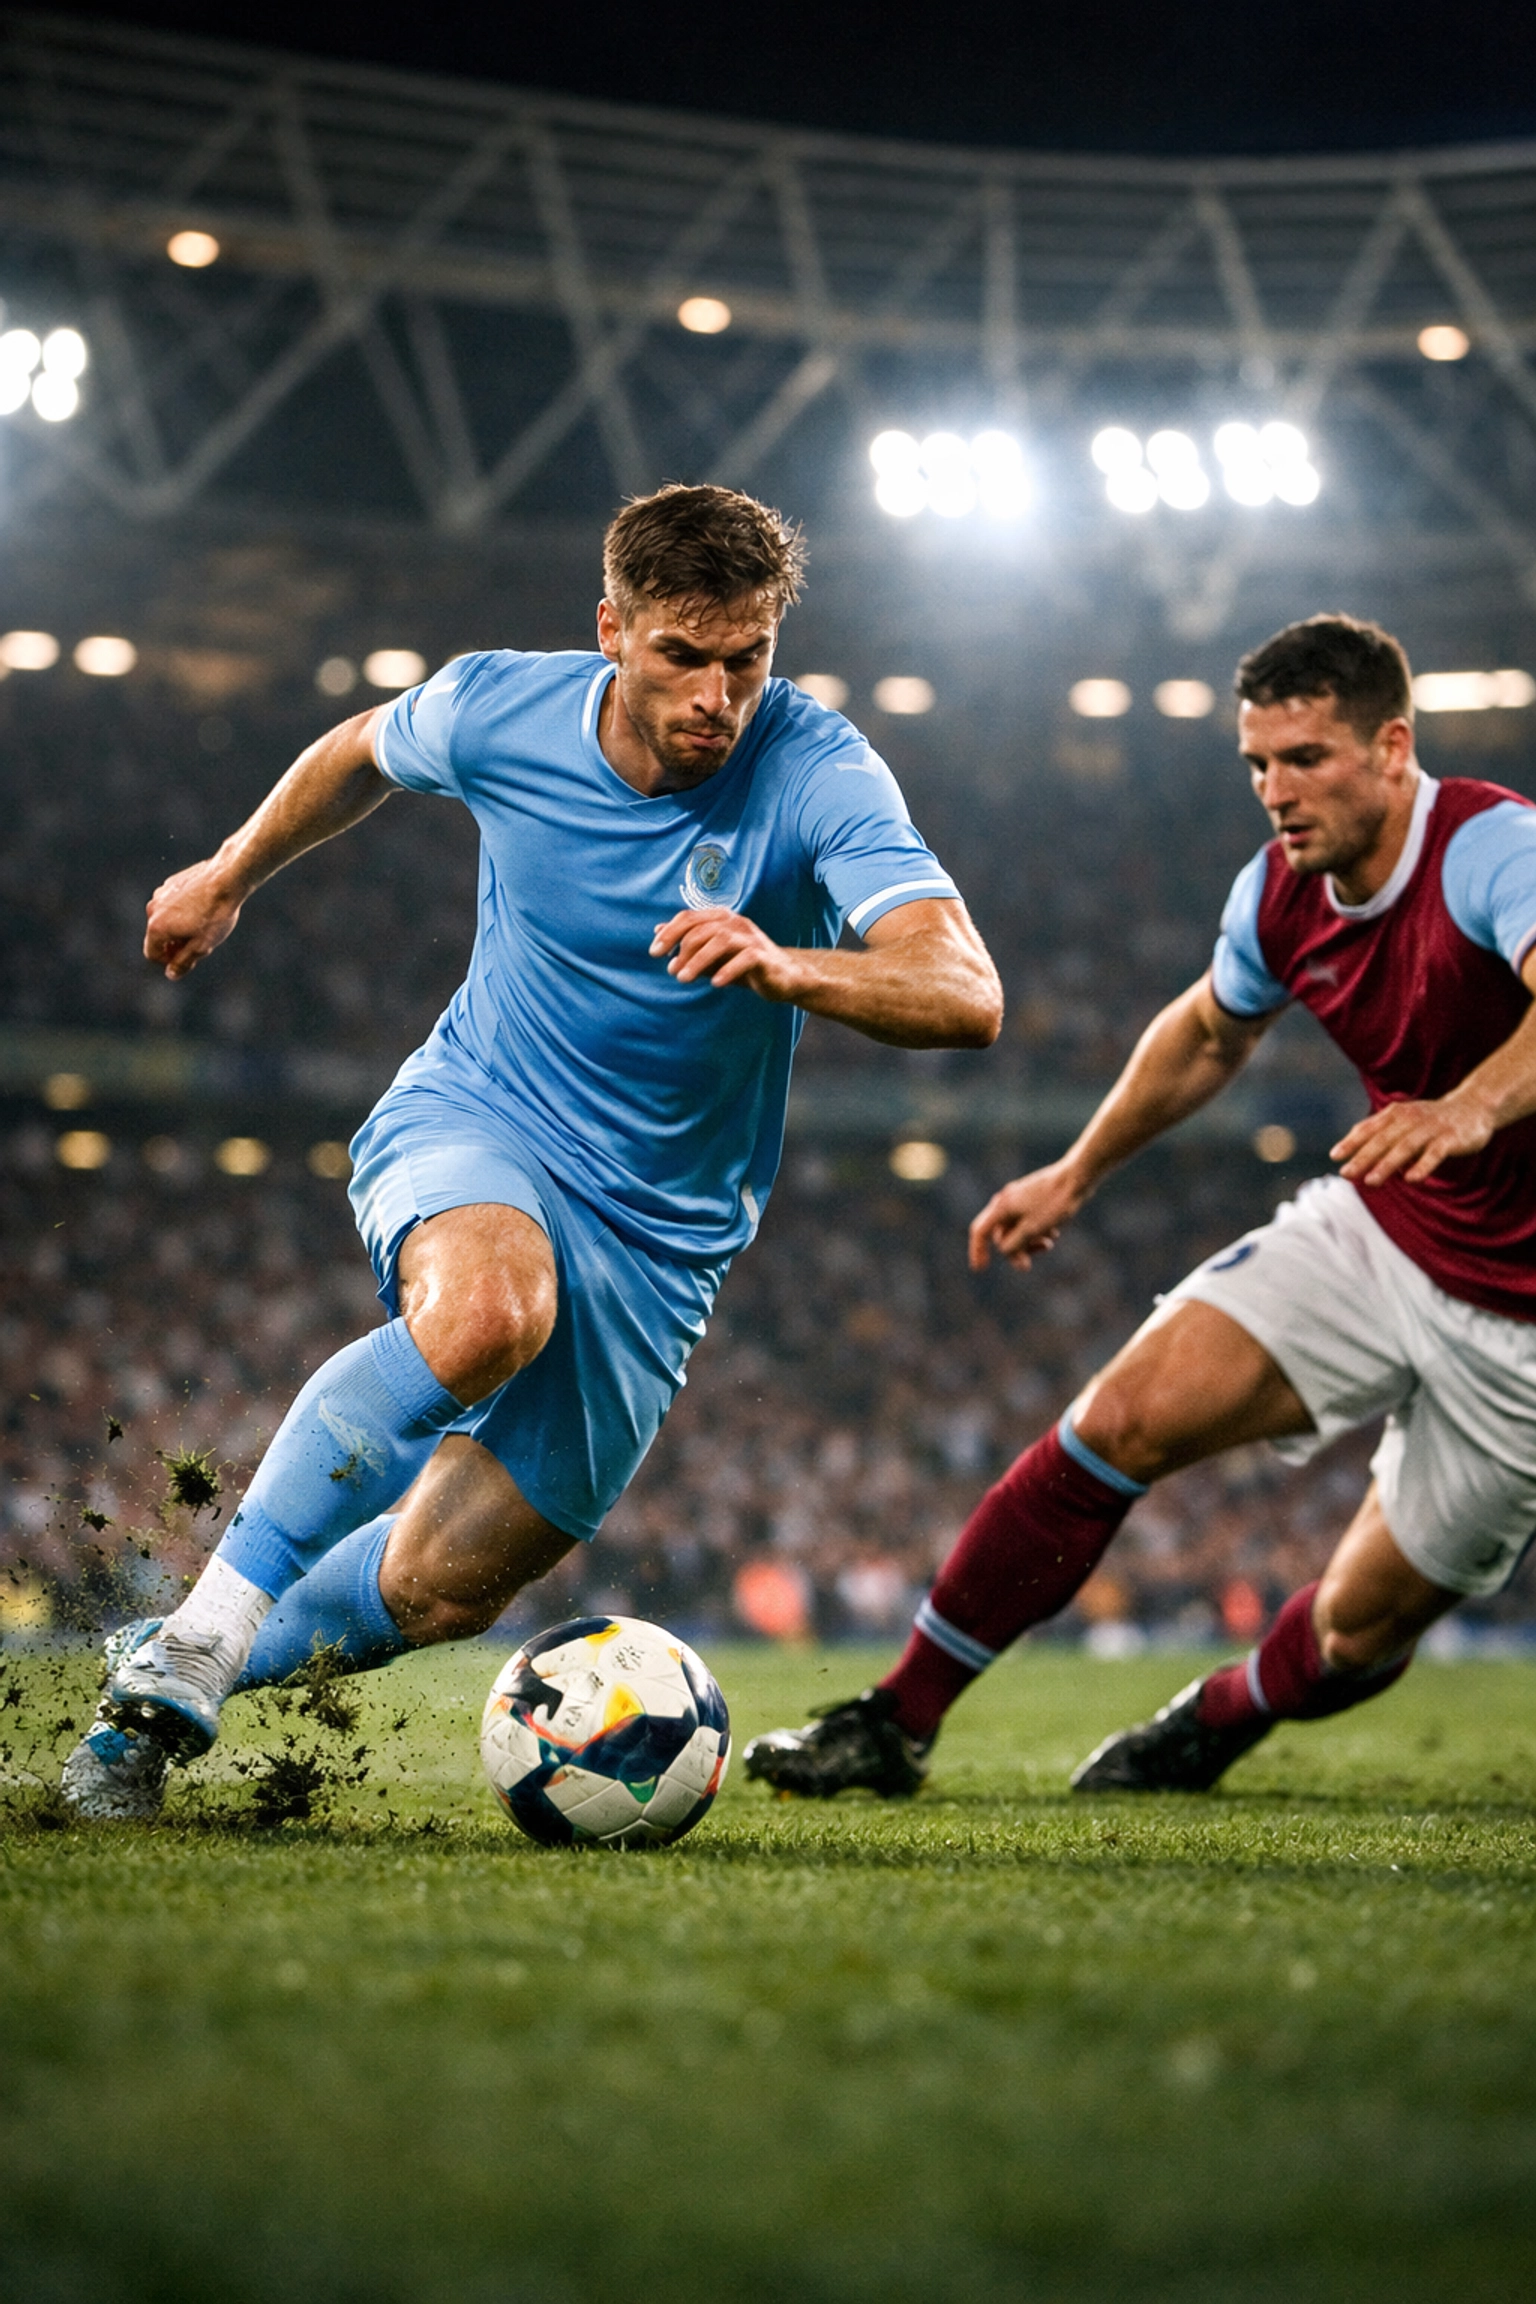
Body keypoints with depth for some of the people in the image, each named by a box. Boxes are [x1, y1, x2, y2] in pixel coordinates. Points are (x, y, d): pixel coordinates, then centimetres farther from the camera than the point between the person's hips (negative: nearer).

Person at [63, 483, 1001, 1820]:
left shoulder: (817, 773, -19)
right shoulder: (499, 709, -11)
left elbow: (967, 998, -31)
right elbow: (365, 751, 15)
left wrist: (791, 968, -50)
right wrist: (230, 875, 29)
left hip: (660, 1233, 1)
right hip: (466, 1124, 0)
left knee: (440, 1592, -2)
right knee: (486, 1312, -38)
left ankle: (199, 1663, 28)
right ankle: (186, 1652, -28)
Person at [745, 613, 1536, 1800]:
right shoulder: (1282, 895, -2)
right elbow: (1210, 1032, 20)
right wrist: (1076, 1174, 25)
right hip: (1374, 1228, 5)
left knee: (1363, 1629, 1)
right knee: (1125, 1419, -12)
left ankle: (1215, 1724, 37)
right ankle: (899, 1722, -1)